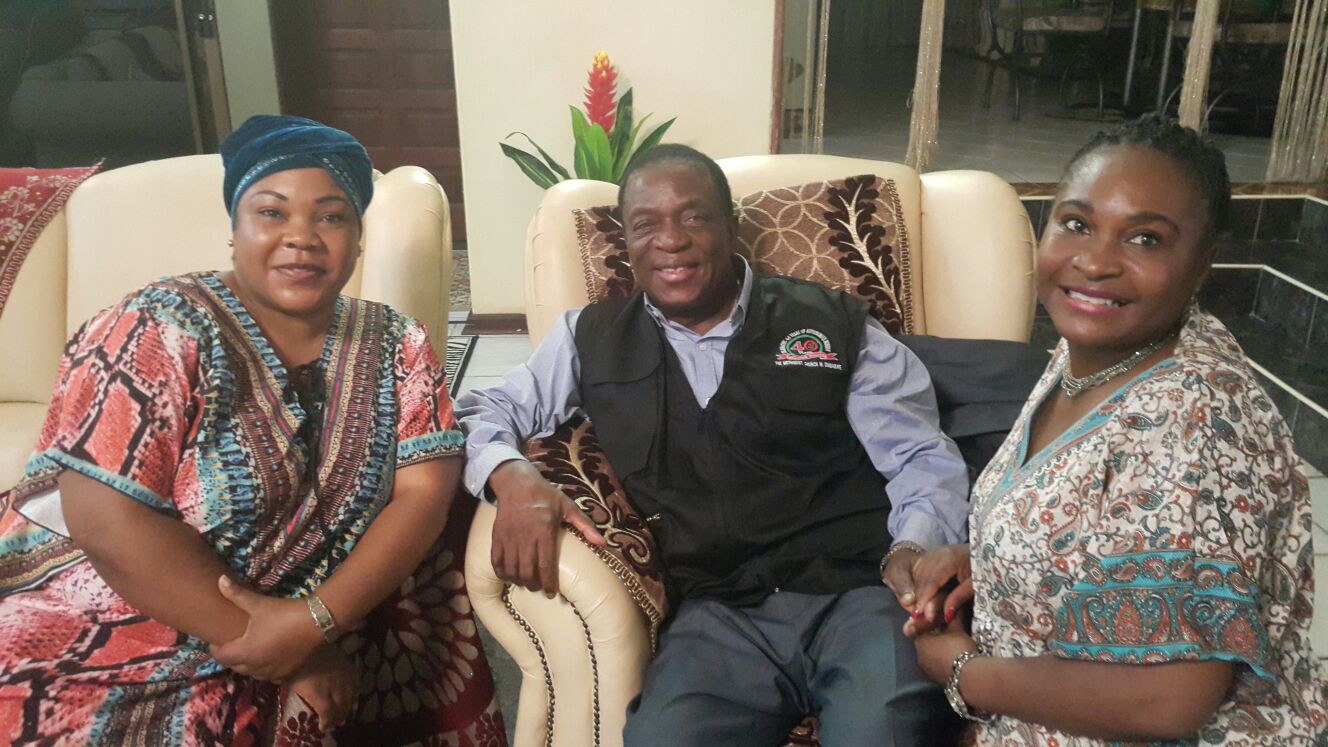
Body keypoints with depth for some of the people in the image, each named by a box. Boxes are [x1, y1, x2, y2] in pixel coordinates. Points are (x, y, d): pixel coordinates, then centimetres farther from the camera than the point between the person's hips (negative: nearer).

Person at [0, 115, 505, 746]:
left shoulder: (396, 344, 1)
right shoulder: (162, 329, -11)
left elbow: (425, 489, -7)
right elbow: (108, 520, -18)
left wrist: (317, 621, -21)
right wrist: (275, 651, -18)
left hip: (336, 621, 4)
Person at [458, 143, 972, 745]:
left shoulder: (834, 325, 9)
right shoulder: (592, 340, 14)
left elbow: (926, 460, 7)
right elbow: (481, 412, 16)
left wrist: (913, 553, -15)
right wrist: (513, 478, -8)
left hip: (860, 591, -1)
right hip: (718, 614, 2)